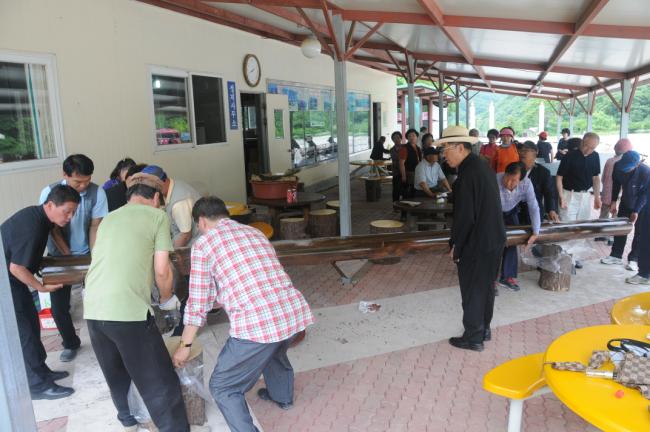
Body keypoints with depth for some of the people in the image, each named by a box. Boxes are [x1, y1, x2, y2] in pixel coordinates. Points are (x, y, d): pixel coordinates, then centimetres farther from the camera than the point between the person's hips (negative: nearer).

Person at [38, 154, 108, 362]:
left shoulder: (97, 192, -18)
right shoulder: (49, 193, -19)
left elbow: (95, 226, -11)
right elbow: (54, 229, -14)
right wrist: (69, 256, -17)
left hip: (86, 253, 0)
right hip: (59, 256, 0)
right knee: (58, 306, 2)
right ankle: (71, 343, 25)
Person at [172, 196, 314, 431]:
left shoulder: (203, 244, 3)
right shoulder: (255, 232, 20)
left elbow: (198, 302, 4)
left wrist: (185, 345, 18)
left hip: (257, 324, -7)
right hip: (296, 312, 7)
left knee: (223, 387, 15)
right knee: (275, 352, 39)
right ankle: (282, 396, 63)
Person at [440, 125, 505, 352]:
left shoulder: (468, 173, -23)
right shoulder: (483, 166, 7)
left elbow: (465, 216, -23)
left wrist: (455, 246, -12)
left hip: (476, 244, -9)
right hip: (494, 239, 9)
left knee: (472, 291, 6)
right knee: (486, 286, 20)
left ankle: (473, 338, 19)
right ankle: (484, 329, 36)